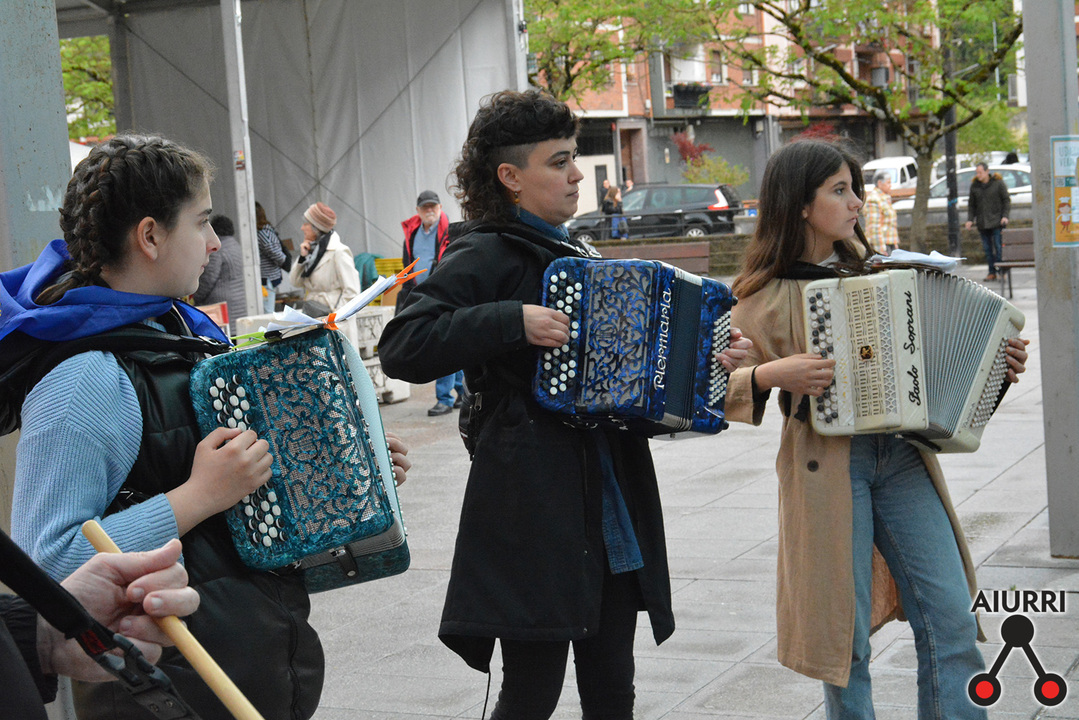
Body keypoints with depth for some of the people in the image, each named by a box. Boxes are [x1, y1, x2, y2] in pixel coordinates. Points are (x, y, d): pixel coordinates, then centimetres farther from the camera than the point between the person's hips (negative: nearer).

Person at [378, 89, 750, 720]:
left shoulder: (574, 255, 17)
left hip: (612, 512, 8)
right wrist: (513, 322, -25)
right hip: (535, 508, -8)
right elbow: (400, 348, -21)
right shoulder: (485, 257, -8)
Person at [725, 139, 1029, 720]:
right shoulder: (766, 292, -3)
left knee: (951, 621, 0)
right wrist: (770, 375, -23)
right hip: (826, 465, -4)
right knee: (845, 636, 0)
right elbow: (721, 384, -5)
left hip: (902, 457, 5)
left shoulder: (867, 264, 13)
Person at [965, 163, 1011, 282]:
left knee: (998, 247, -7)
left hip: (997, 222, -4)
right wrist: (970, 219, 3)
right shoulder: (974, 186, 8)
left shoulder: (998, 183, -3)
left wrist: (1005, 216, -9)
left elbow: (1006, 200, 1)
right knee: (987, 248, 4)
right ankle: (992, 272, 10)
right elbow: (971, 204, 14)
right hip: (982, 223, 4)